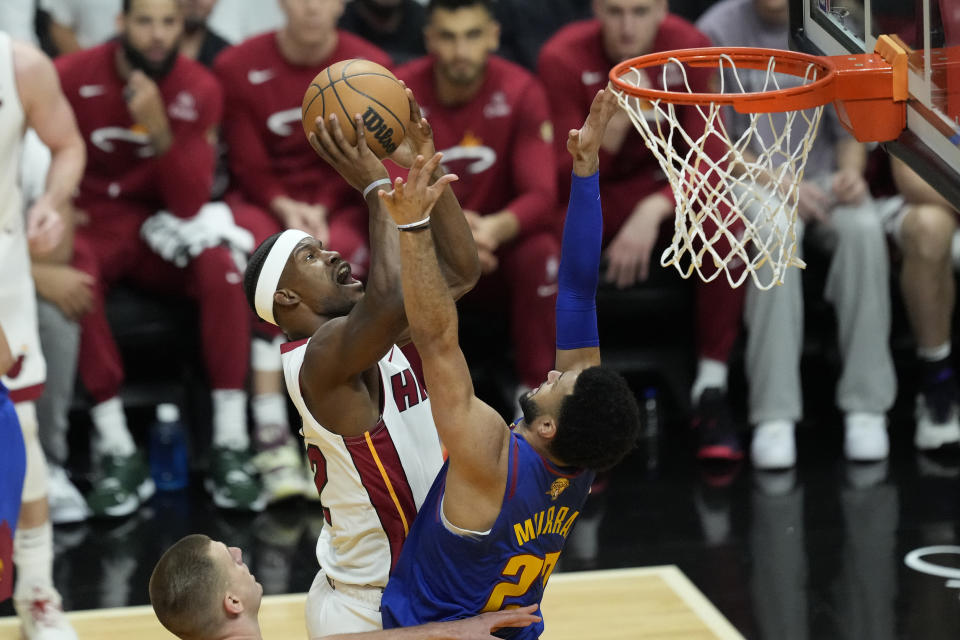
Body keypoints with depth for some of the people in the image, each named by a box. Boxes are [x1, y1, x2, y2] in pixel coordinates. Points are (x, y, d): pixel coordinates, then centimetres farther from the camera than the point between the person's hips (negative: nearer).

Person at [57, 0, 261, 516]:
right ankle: (117, 451, -32)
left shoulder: (198, 91, -6)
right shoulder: (72, 77, -11)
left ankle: (230, 447, -23)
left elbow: (188, 205, -12)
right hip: (91, 221, -2)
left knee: (222, 269, -29)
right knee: (73, 274, -36)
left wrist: (159, 129, -26)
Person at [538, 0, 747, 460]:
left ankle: (711, 391, -17)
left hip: (659, 185, 1)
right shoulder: (563, 58, -17)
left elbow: (711, 159, -16)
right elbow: (567, 177, -17)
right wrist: (613, 125, -37)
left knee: (726, 220, -30)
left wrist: (653, 211, -34)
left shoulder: (689, 48, -13)